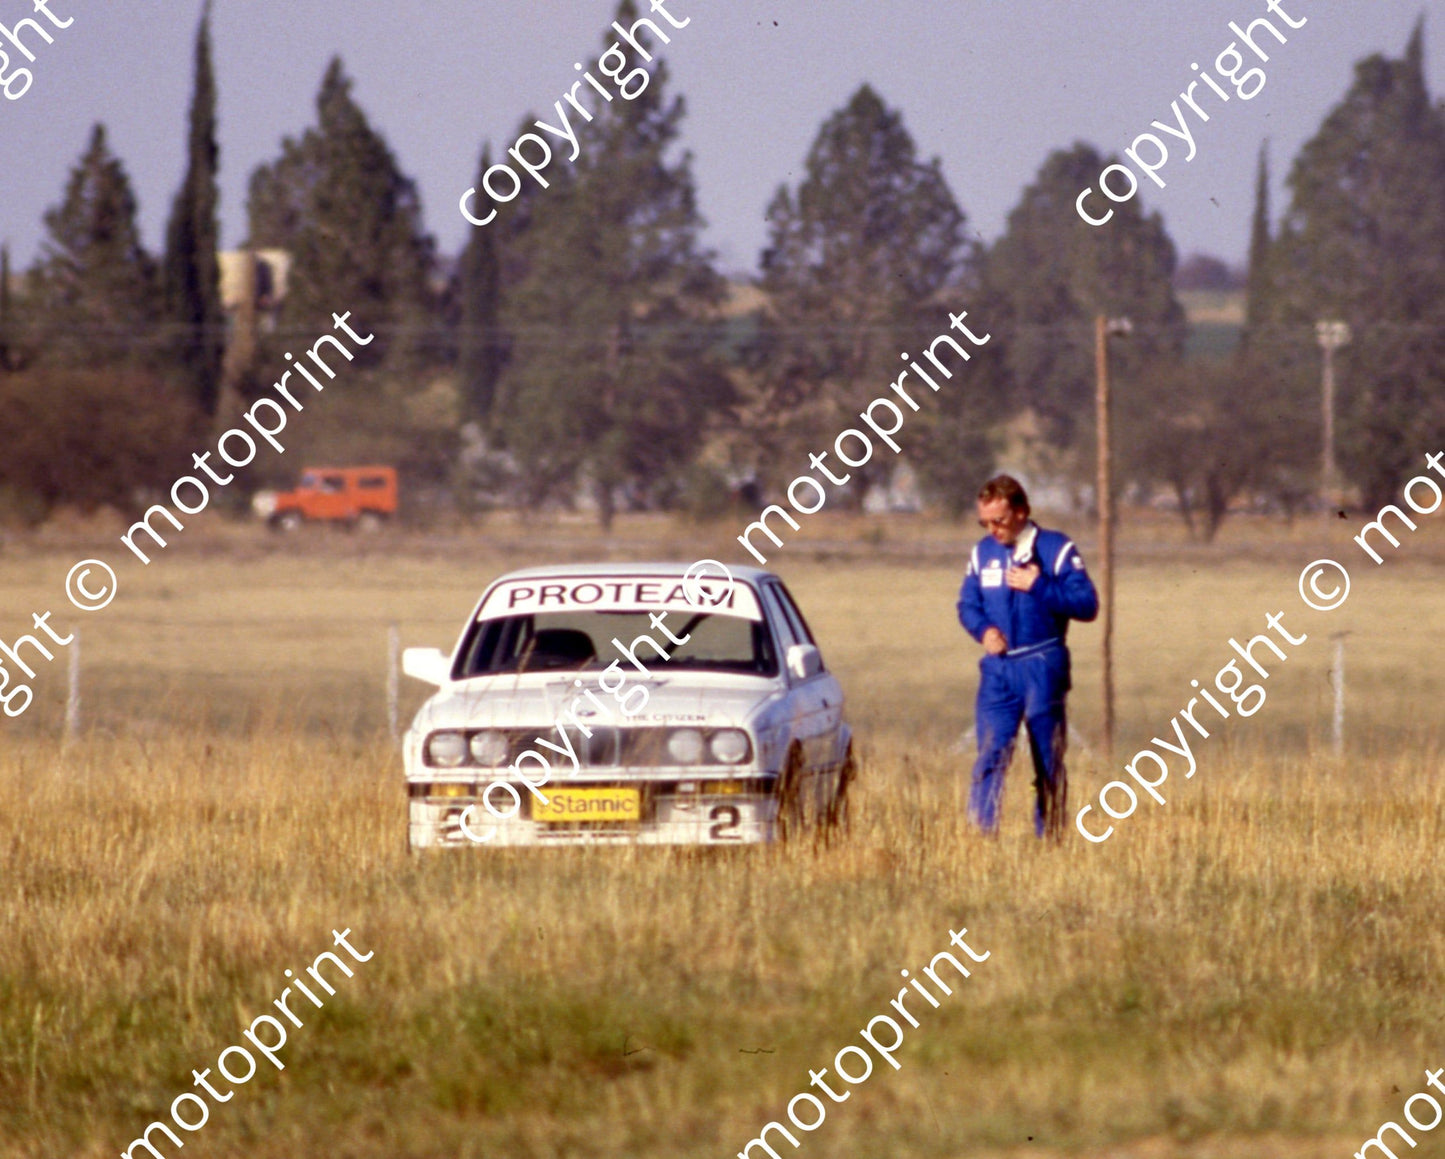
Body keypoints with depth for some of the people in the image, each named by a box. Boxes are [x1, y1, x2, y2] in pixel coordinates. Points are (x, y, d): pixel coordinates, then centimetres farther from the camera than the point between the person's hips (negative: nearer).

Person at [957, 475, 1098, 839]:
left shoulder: (1057, 549, -3)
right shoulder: (983, 553, 10)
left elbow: (1087, 604, -6)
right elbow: (967, 604, 17)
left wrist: (1039, 586, -16)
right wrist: (984, 629, -5)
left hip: (1042, 666, -3)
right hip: (998, 667, 3)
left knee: (1048, 759, 4)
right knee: (991, 751, -10)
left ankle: (1050, 836, 11)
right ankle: (980, 833, -14)